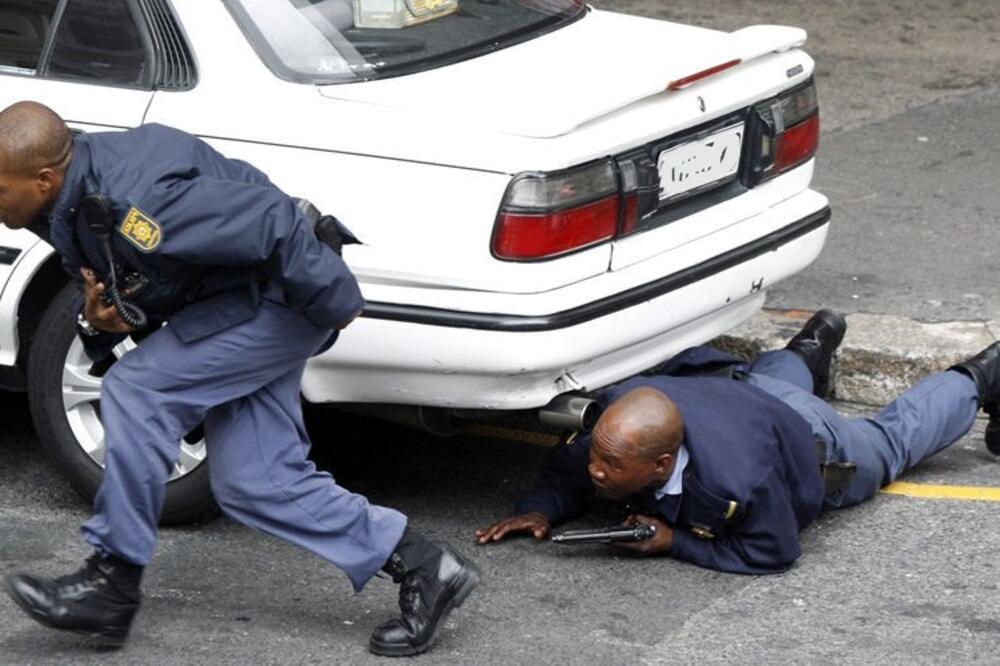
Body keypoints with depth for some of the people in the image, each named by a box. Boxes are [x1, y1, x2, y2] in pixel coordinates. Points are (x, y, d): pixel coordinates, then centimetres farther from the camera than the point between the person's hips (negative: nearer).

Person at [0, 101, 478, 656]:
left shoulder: (130, 203, -33)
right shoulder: (67, 205, -3)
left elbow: (270, 220, -32)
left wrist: (331, 305, -21)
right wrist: (102, 323, -11)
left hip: (274, 296, -11)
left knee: (137, 392, -19)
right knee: (253, 482, 7)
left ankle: (112, 584, -8)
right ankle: (422, 568, 14)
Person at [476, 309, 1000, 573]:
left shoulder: (741, 480, -52)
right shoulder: (612, 416, -37)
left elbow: (773, 554, -35)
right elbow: (565, 473, -17)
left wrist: (675, 542, -41)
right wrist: (539, 510, -36)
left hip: (809, 443, -3)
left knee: (889, 443, 29)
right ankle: (809, 353, 65)